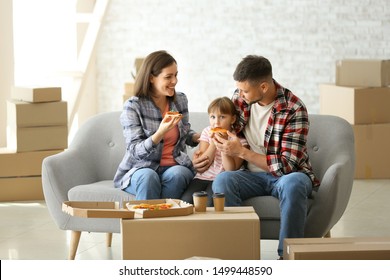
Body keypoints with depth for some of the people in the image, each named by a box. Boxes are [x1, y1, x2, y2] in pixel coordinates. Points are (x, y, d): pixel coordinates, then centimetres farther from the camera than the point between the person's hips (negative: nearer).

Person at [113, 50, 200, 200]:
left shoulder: (180, 100, 8)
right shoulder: (132, 106, -8)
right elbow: (135, 151, -14)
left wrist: (199, 137, 3)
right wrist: (160, 134, -31)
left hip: (176, 166, 3)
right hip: (140, 169, -3)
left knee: (175, 175, -32)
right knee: (148, 177, -37)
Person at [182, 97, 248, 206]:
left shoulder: (239, 139, -2)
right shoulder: (207, 132, 7)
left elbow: (231, 170, -11)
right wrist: (213, 143, -13)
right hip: (203, 177, 3)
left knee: (209, 202, -32)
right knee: (186, 200, -25)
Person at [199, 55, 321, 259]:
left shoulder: (293, 110, -17)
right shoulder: (240, 97, -1)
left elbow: (286, 165, -20)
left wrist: (241, 152, -21)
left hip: (288, 175, -4)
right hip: (254, 176, 4)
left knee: (292, 184, -40)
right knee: (222, 180, -29)